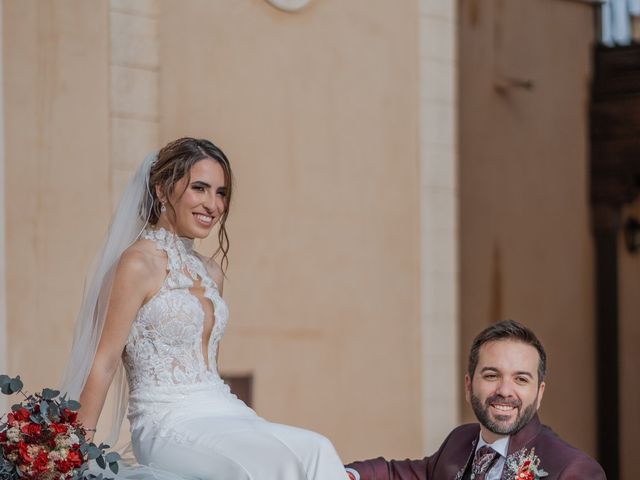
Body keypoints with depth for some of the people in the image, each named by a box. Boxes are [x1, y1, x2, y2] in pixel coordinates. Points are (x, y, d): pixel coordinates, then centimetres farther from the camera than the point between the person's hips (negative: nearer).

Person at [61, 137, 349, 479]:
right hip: (170, 424, -7)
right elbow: (104, 361, -7)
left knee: (316, 450, -21)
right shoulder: (139, 263, -6)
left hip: (223, 413, 7)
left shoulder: (210, 272, 17)